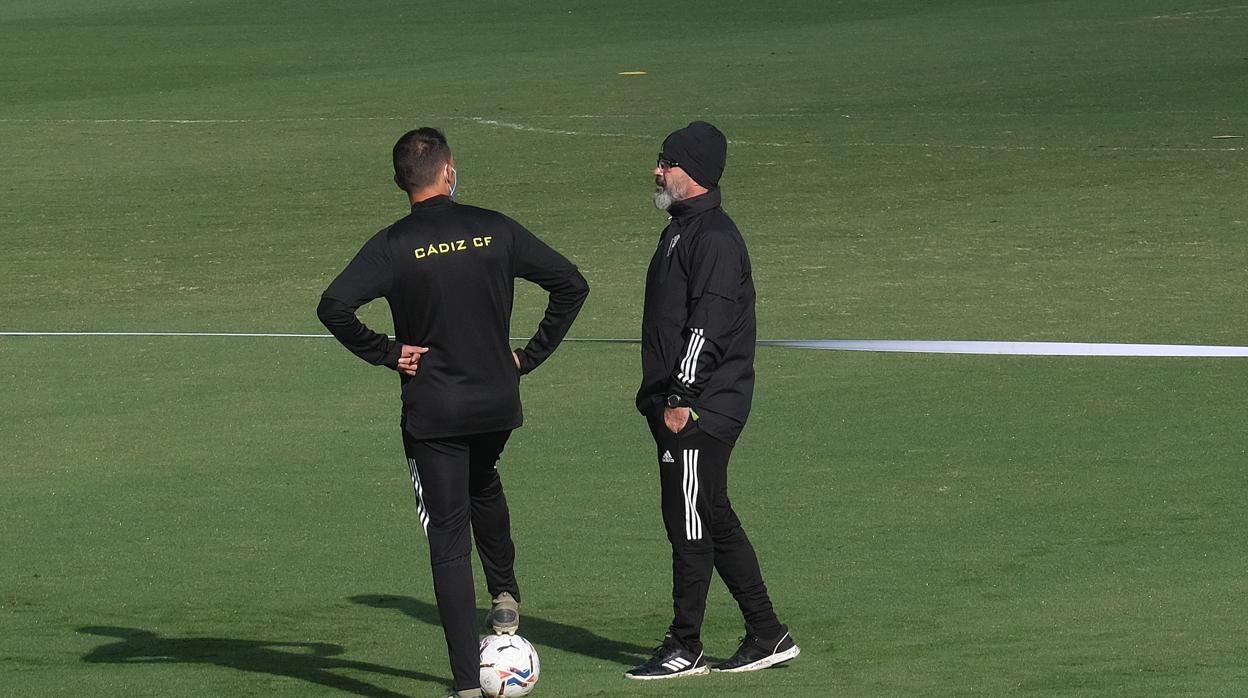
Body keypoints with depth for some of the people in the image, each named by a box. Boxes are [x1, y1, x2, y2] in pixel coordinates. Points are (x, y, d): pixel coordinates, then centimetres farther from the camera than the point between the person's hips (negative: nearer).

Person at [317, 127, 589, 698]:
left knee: (448, 539, 2)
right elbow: (571, 284, 2)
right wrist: (531, 355, 7)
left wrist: (384, 352, -9)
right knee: (483, 486, 36)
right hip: (498, 401, 3)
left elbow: (333, 306, -22)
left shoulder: (393, 246, -10)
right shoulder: (494, 230, -1)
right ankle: (506, 594, 34)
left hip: (431, 410, -3)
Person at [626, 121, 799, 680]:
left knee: (690, 524, -4)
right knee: (714, 522, 13)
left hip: (701, 409, -10)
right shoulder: (682, 230, 18)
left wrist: (680, 398, -23)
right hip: (679, 405, 10)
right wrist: (661, 397, 21)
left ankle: (684, 650, 1)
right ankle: (767, 635, 18)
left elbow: (707, 325, -21)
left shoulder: (713, 238, -15)